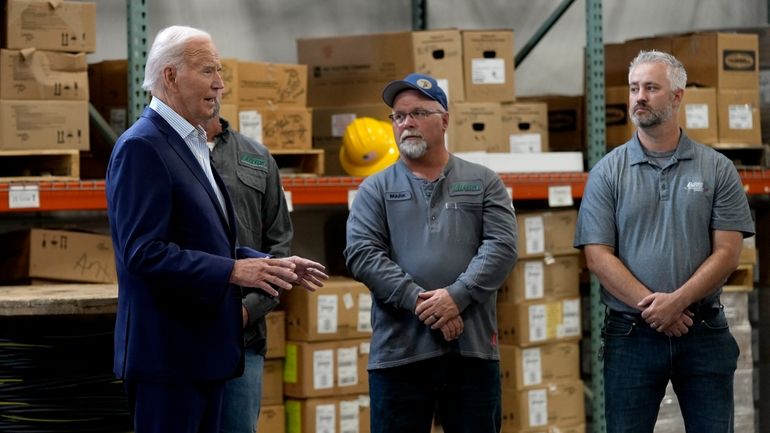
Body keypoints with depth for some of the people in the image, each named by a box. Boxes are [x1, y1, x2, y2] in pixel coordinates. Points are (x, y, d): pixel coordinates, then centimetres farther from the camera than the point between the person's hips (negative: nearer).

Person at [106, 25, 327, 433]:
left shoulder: (192, 144, 17)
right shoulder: (141, 147, -14)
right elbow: (145, 253, -22)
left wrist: (272, 265, 11)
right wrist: (233, 271, -24)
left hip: (203, 348, 10)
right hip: (167, 353, -10)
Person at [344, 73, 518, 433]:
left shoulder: (483, 182, 11)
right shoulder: (375, 189, 10)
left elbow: (502, 246, -1)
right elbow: (362, 254, -3)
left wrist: (457, 295, -16)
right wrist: (419, 301, -15)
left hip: (472, 349, 0)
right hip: (398, 351, 0)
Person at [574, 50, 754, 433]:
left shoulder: (717, 169, 5)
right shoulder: (608, 172, 4)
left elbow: (727, 253, -2)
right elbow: (598, 256, -3)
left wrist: (676, 301, -15)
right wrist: (652, 306, -14)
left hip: (704, 332, 0)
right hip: (631, 335, 0)